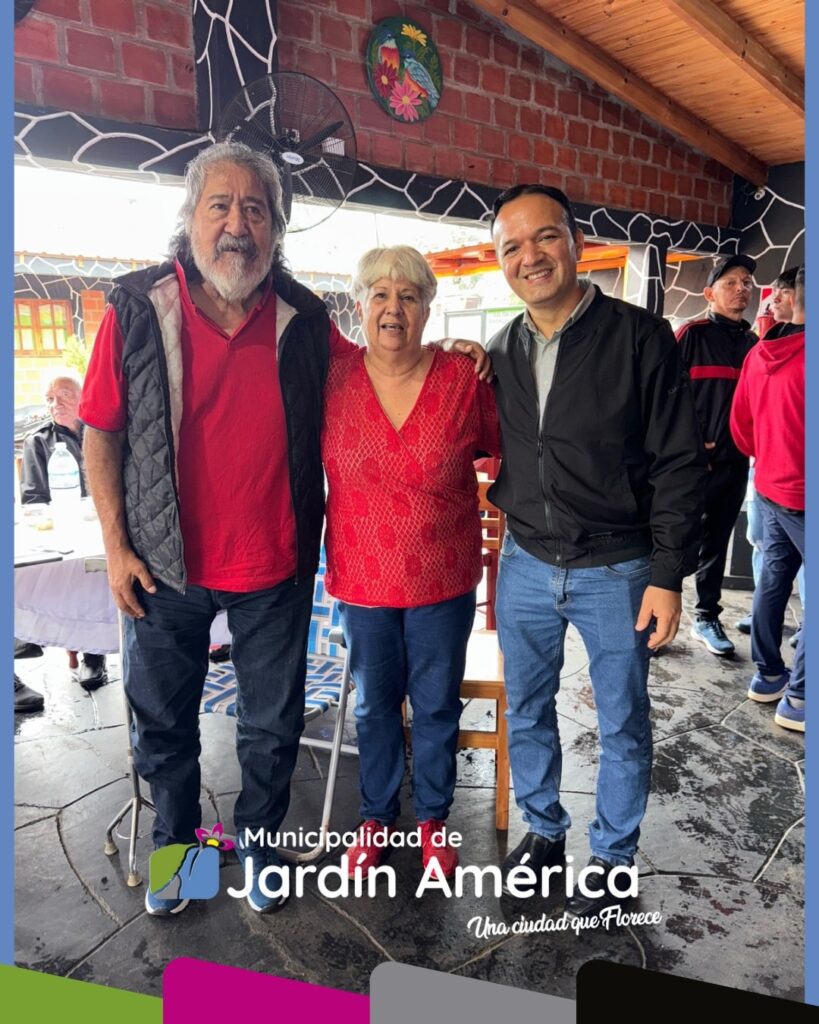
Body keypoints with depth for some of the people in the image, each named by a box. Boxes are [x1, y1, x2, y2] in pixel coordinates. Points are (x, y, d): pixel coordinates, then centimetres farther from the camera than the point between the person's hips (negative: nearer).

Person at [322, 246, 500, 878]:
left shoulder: (463, 379, -8)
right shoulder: (334, 380, -7)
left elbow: (501, 450, 7)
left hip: (443, 578, 0)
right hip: (363, 578, 1)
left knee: (437, 705, 15)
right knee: (374, 703, 18)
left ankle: (434, 817, 39)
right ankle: (378, 815, 40)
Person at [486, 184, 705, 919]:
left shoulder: (641, 339, -10)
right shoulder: (500, 353, 3)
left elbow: (678, 464, -10)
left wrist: (667, 574, -13)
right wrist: (513, 522, 2)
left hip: (616, 570, -4)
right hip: (525, 565, 4)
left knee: (622, 725, 11)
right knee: (527, 713, 16)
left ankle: (612, 857, 34)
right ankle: (544, 831, 40)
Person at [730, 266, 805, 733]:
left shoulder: (759, 354, 4)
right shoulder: (804, 356, -21)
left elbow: (740, 423, 11)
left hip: (770, 488, 8)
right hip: (802, 495, -8)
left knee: (773, 578, 16)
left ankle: (767, 675, 28)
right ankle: (798, 698, 4)